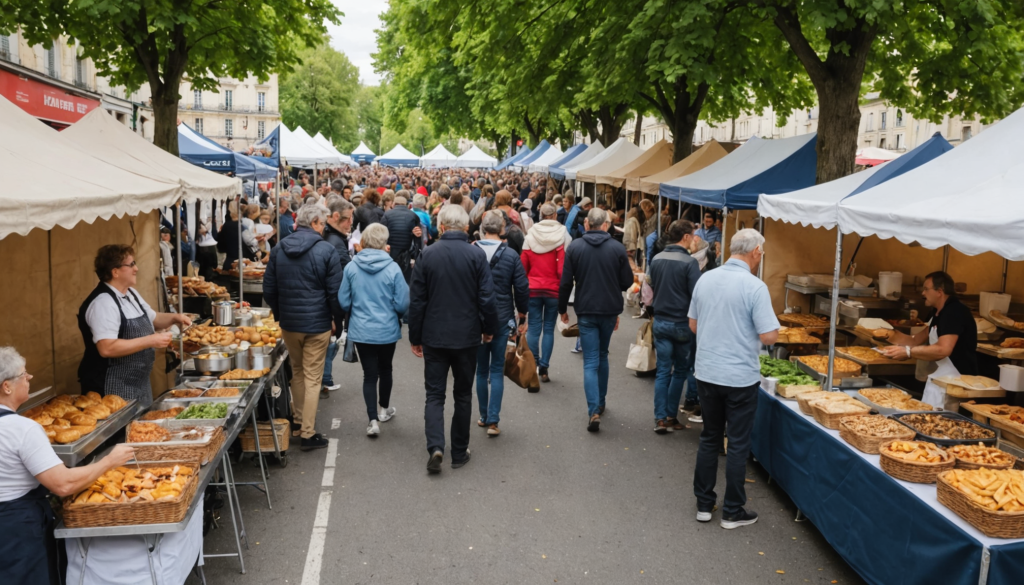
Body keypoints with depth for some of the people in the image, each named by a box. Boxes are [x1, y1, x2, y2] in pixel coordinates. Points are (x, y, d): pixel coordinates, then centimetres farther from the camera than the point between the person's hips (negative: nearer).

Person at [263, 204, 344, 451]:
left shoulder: (278, 250, 2)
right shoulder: (326, 251, -13)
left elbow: (269, 290, 7)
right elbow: (335, 292, -11)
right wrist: (336, 318, 3)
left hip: (288, 323, 5)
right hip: (317, 324, -5)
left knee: (297, 372, 22)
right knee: (313, 378, 3)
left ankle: (299, 422, 31)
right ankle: (308, 433, 6)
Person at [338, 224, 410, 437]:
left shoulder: (351, 267, -9)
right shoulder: (392, 268, -15)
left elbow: (343, 301, -3)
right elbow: (402, 303, -13)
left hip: (361, 330, 0)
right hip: (387, 330, 0)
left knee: (369, 374, 8)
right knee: (385, 369, 21)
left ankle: (373, 420, 2)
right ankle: (385, 409, 40)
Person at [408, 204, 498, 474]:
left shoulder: (427, 255, -5)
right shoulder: (477, 255, -9)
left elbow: (416, 300, -2)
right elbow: (487, 298, -8)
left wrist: (415, 337, 7)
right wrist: (489, 328, 8)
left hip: (434, 336, 0)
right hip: (467, 336, 0)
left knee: (434, 394, 8)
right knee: (463, 395, 13)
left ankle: (435, 447, -10)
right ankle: (459, 452, 19)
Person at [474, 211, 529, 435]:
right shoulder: (511, 255, -7)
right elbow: (522, 288, -5)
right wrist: (522, 317, 7)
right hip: (502, 319, -1)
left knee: (481, 369, 14)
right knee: (497, 370, 5)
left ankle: (484, 416, 23)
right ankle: (493, 420, -1)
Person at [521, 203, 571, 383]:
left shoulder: (530, 236, 2)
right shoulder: (563, 236, -3)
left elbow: (523, 266, 3)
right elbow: (563, 268, -8)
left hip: (532, 289, 1)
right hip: (553, 289, -1)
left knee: (533, 328, 5)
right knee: (549, 329, 6)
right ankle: (543, 368, 3)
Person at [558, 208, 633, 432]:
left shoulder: (574, 247, -5)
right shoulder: (617, 248, -5)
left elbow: (566, 282, -5)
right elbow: (627, 282, -3)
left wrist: (563, 309, 7)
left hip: (586, 311, -1)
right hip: (610, 310, 2)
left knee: (590, 361, 0)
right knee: (602, 356, 21)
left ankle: (594, 411, -13)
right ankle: (600, 403, 30)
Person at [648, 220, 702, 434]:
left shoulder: (656, 259, 2)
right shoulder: (690, 262, -15)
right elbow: (696, 295, -15)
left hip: (660, 321, 4)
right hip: (682, 323, -4)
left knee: (663, 371, 9)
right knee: (680, 371, 11)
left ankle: (660, 418, 6)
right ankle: (671, 417, 15)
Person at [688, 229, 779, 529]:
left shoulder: (705, 279, 2)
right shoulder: (755, 287, -16)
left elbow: (693, 325, 10)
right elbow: (769, 336, -16)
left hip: (706, 373, 5)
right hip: (741, 377, -5)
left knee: (709, 439, 17)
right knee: (738, 445, 7)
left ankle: (704, 504, 24)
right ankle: (732, 512, 17)